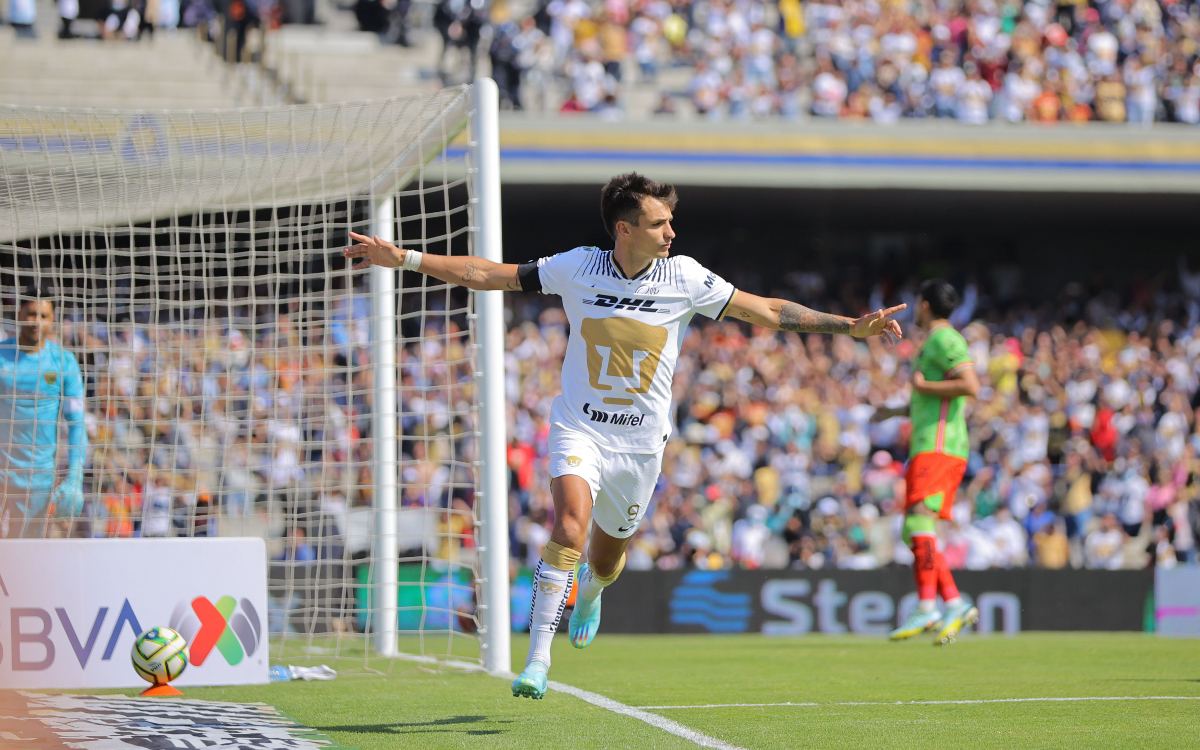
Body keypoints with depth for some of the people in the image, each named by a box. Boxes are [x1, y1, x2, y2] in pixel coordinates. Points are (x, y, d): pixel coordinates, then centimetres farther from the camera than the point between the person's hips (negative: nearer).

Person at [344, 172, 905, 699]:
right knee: (570, 526, -27)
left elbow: (767, 311, -1)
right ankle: (537, 659, -25)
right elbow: (488, 275, -2)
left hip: (641, 443, 2)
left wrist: (850, 326, -6)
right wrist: (404, 259, -7)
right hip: (579, 431, -2)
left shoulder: (685, 277, -6)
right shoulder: (577, 268, -8)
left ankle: (588, 594, 53)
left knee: (606, 561, 14)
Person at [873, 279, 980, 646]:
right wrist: (897, 411, 35)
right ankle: (954, 604, 3)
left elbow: (970, 386, -20)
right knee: (916, 533, 6)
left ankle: (927, 607, -27)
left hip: (939, 447, -10)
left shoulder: (945, 340, -6)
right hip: (928, 448, 10)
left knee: (920, 521, -20)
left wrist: (923, 386, -12)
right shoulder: (934, 343, 25)